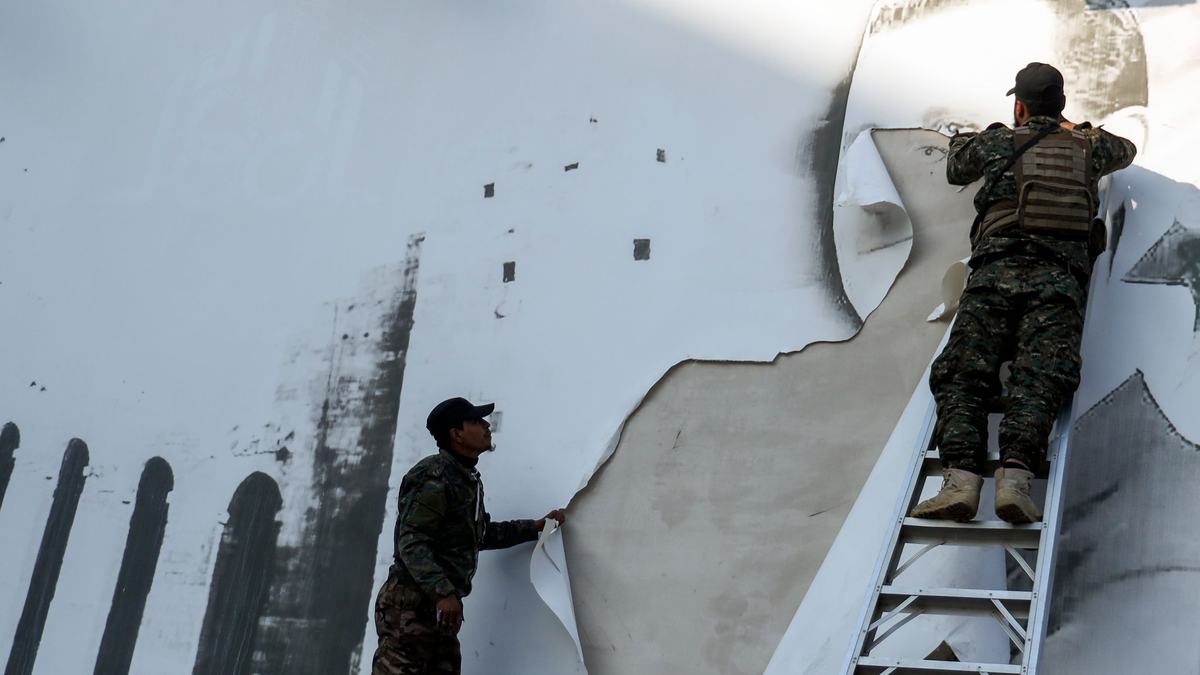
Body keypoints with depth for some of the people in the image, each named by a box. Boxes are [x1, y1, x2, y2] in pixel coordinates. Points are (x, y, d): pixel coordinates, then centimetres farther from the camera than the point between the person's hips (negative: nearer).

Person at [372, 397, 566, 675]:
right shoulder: (434, 476, -13)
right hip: (412, 604, -10)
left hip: (441, 607, 10)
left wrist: (534, 527, 30)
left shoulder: (469, 479, 19)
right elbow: (412, 542, -20)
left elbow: (481, 534, 32)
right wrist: (443, 592, -27)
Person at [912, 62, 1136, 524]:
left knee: (963, 374, -10)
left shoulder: (998, 141, 19)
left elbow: (955, 169, 41)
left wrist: (968, 137, 61)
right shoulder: (1087, 145, 24)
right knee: (1041, 378, -15)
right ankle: (1015, 474, -37)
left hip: (996, 269, -1)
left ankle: (961, 477, -30)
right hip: (1061, 277, 1)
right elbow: (1126, 150, 50)